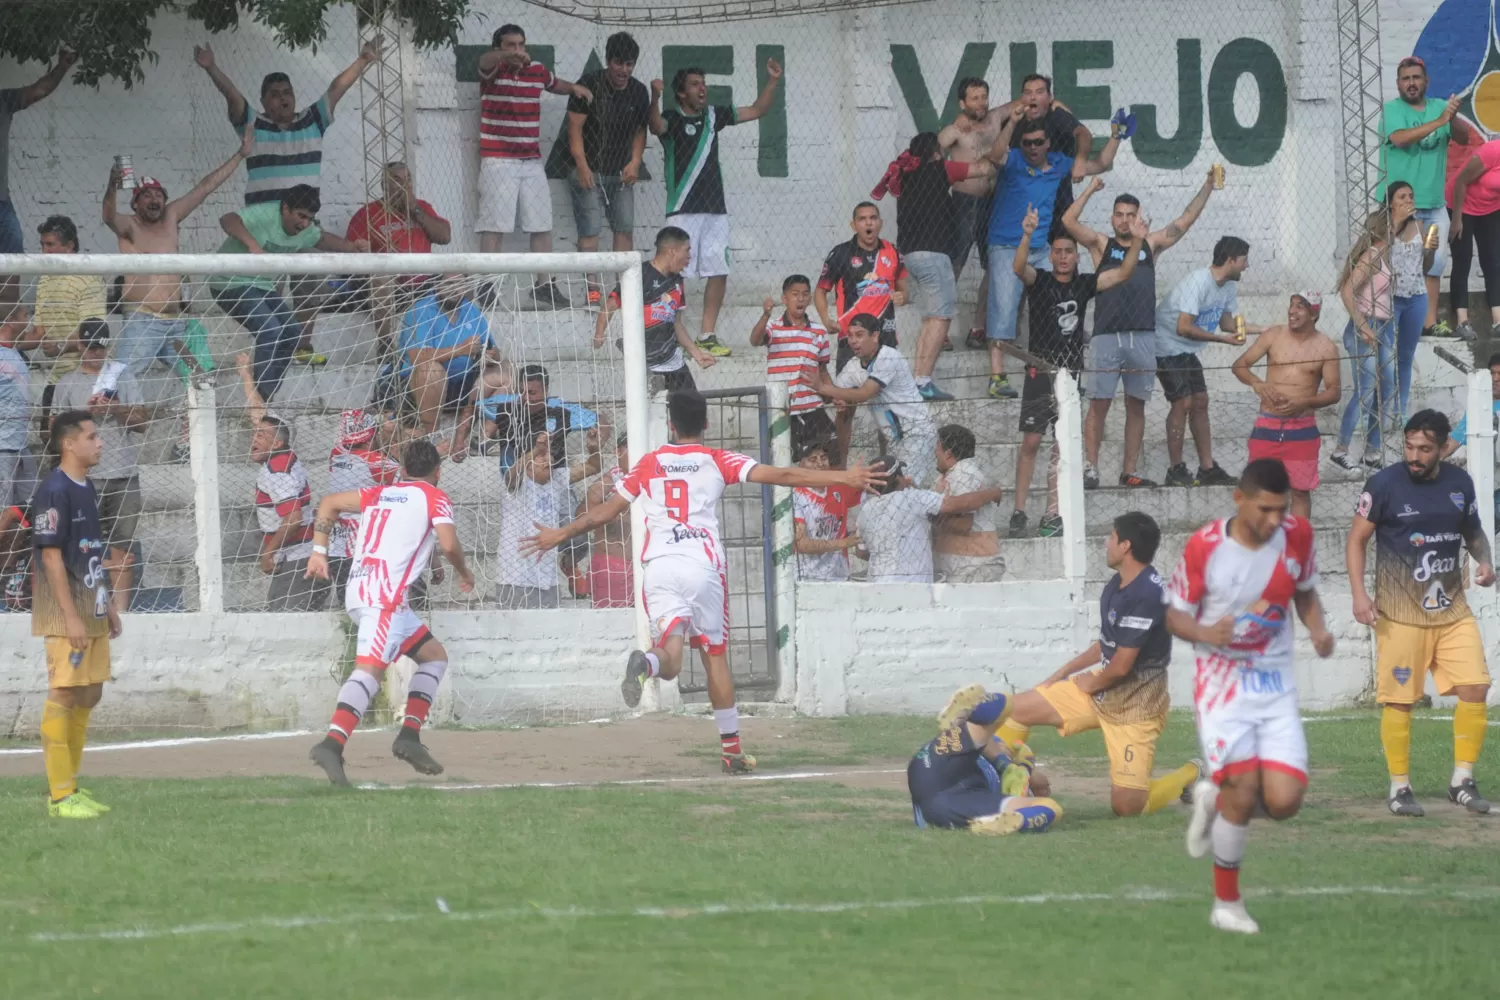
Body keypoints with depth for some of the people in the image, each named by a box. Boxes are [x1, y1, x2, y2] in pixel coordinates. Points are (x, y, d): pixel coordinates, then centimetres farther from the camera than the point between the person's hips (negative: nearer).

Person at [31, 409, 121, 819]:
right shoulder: (54, 491, -15)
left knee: (88, 695, 12)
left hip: (92, 612, 9)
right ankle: (59, 795, -7)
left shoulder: (86, 489, 13)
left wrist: (107, 605, 19)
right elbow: (51, 556, -18)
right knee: (63, 696, -8)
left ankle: (70, 788, 18)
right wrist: (71, 616, -21)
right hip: (65, 615, -9)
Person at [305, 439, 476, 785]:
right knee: (371, 668, -22)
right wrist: (464, 573, 11)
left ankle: (410, 735, 6)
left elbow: (328, 503, 26)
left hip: (357, 590, 8)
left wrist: (319, 552, 24)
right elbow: (448, 544, -7)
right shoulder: (434, 497, 7)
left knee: (434, 655, 19)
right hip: (385, 592, -8)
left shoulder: (379, 494, 25)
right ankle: (332, 744, -41)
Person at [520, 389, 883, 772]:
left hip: (658, 567, 1)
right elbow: (781, 476, 0)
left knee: (671, 660, -6)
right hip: (703, 565, -1)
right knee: (715, 655, 10)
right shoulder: (718, 461, 8)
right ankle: (731, 751, 11)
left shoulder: (649, 464, 14)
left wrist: (560, 535, 34)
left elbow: (605, 511, 20)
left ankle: (645, 662, -43)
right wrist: (844, 478, 1)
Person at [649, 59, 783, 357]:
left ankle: (707, 337, 11)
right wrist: (655, 99, -45)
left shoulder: (713, 115, 14)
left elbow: (757, 110, 20)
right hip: (684, 210, -6)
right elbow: (655, 126, -27)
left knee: (718, 272, 4)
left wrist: (772, 81, 8)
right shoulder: (672, 120, -3)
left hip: (715, 209, 6)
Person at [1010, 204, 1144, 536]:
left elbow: (1122, 274, 7)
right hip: (1041, 369, -4)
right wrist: (1027, 236, -38)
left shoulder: (1083, 285, 10)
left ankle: (1051, 516, 6)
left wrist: (1136, 242, -8)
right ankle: (1019, 512, 0)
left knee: (1063, 446, 3)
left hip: (1072, 372, 4)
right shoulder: (1040, 282, -1)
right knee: (1031, 441, -5)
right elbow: (1019, 267, -20)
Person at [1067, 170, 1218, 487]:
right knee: (1099, 404, -7)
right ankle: (1090, 469, -7)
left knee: (1136, 406, 5)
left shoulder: (1150, 245, 17)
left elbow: (1185, 221, 18)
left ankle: (1129, 471, 9)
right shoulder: (1101, 245, 11)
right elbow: (1068, 221, 1)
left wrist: (1207, 187, 14)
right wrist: (1090, 190, 3)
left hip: (1143, 338, 3)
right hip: (1108, 337, -3)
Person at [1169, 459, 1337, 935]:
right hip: (1222, 679, -3)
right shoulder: (1204, 546, -11)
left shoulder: (1297, 535, -2)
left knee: (1283, 801, -11)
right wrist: (1207, 633, -23)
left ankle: (1215, 796, 23)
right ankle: (1226, 903, 5)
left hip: (1276, 682, 3)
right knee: (1243, 793, -14)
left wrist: (1318, 630, -4)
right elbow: (1175, 613, -1)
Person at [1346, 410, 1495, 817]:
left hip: (1452, 610, 4)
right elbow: (1357, 540, -1)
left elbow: (1473, 531, 20)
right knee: (1399, 700, -2)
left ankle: (1462, 781, 9)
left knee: (1475, 688, -4)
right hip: (1400, 612, -4)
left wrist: (1484, 560, -2)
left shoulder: (1459, 483, 5)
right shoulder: (1384, 484, -7)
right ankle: (1400, 788, 10)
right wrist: (1359, 593, -13)